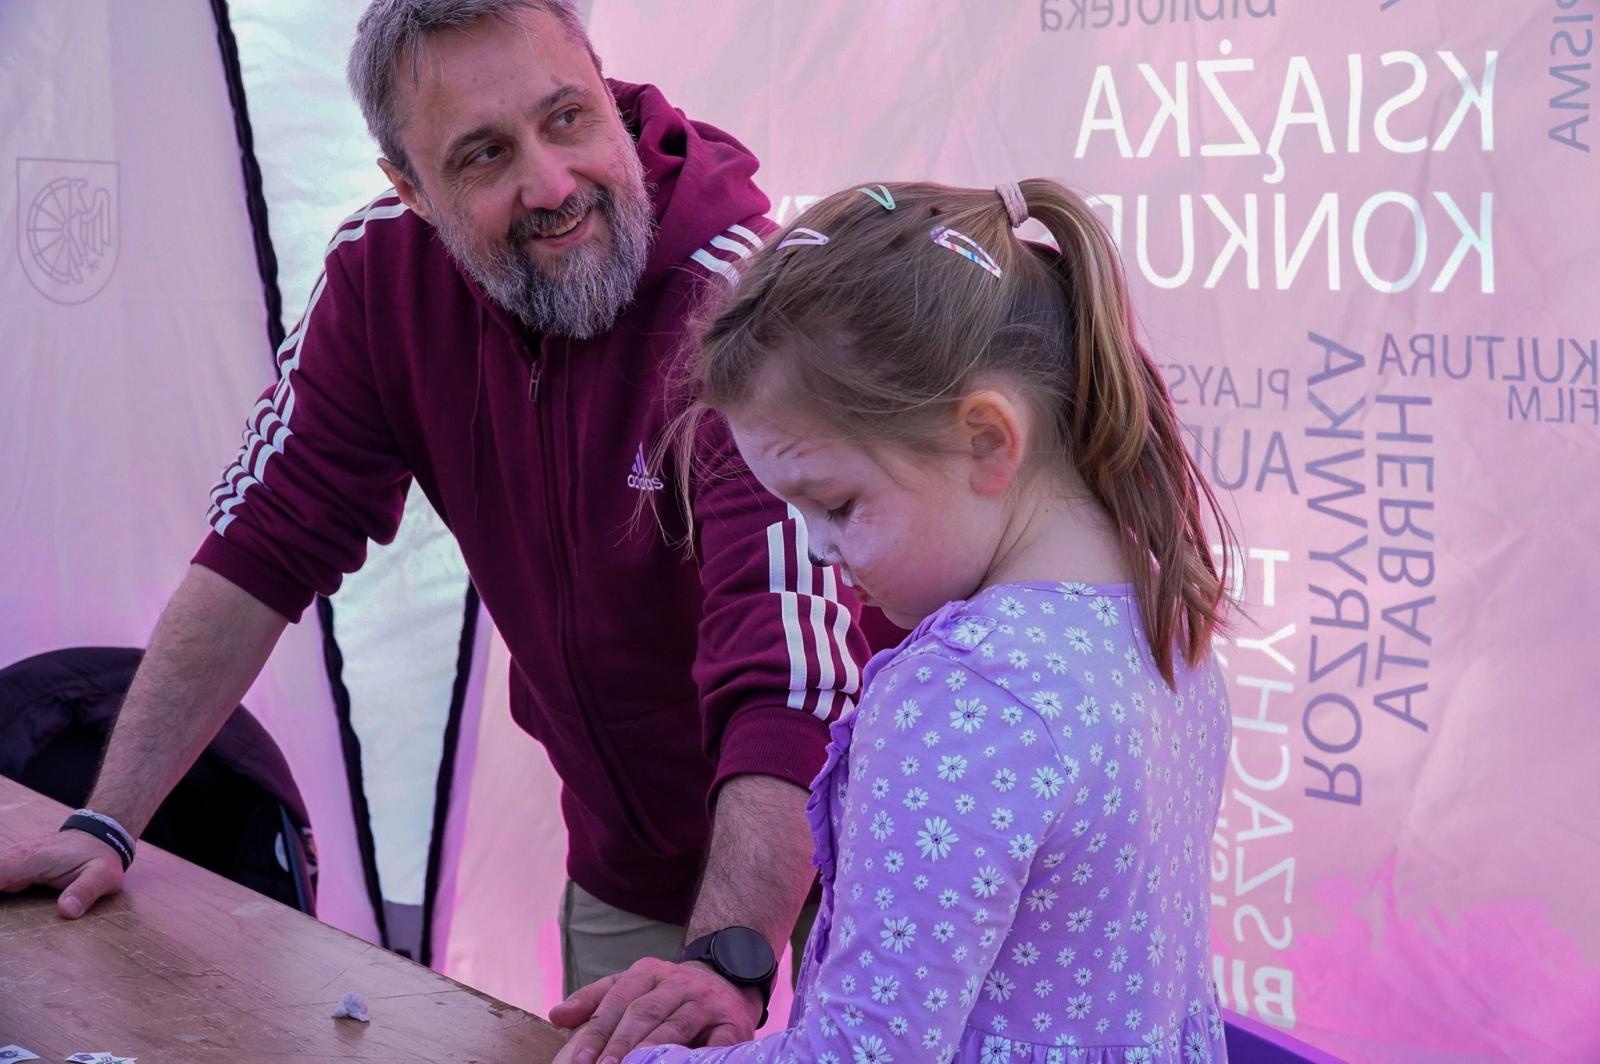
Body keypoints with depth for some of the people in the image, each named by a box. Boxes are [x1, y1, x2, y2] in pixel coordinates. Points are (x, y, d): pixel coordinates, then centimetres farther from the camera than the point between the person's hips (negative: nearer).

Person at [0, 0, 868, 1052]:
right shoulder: (386, 272, -11)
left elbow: (793, 669, -38)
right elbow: (264, 546, -5)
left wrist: (730, 962, -50)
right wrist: (106, 824, -9)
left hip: (813, 864, -4)